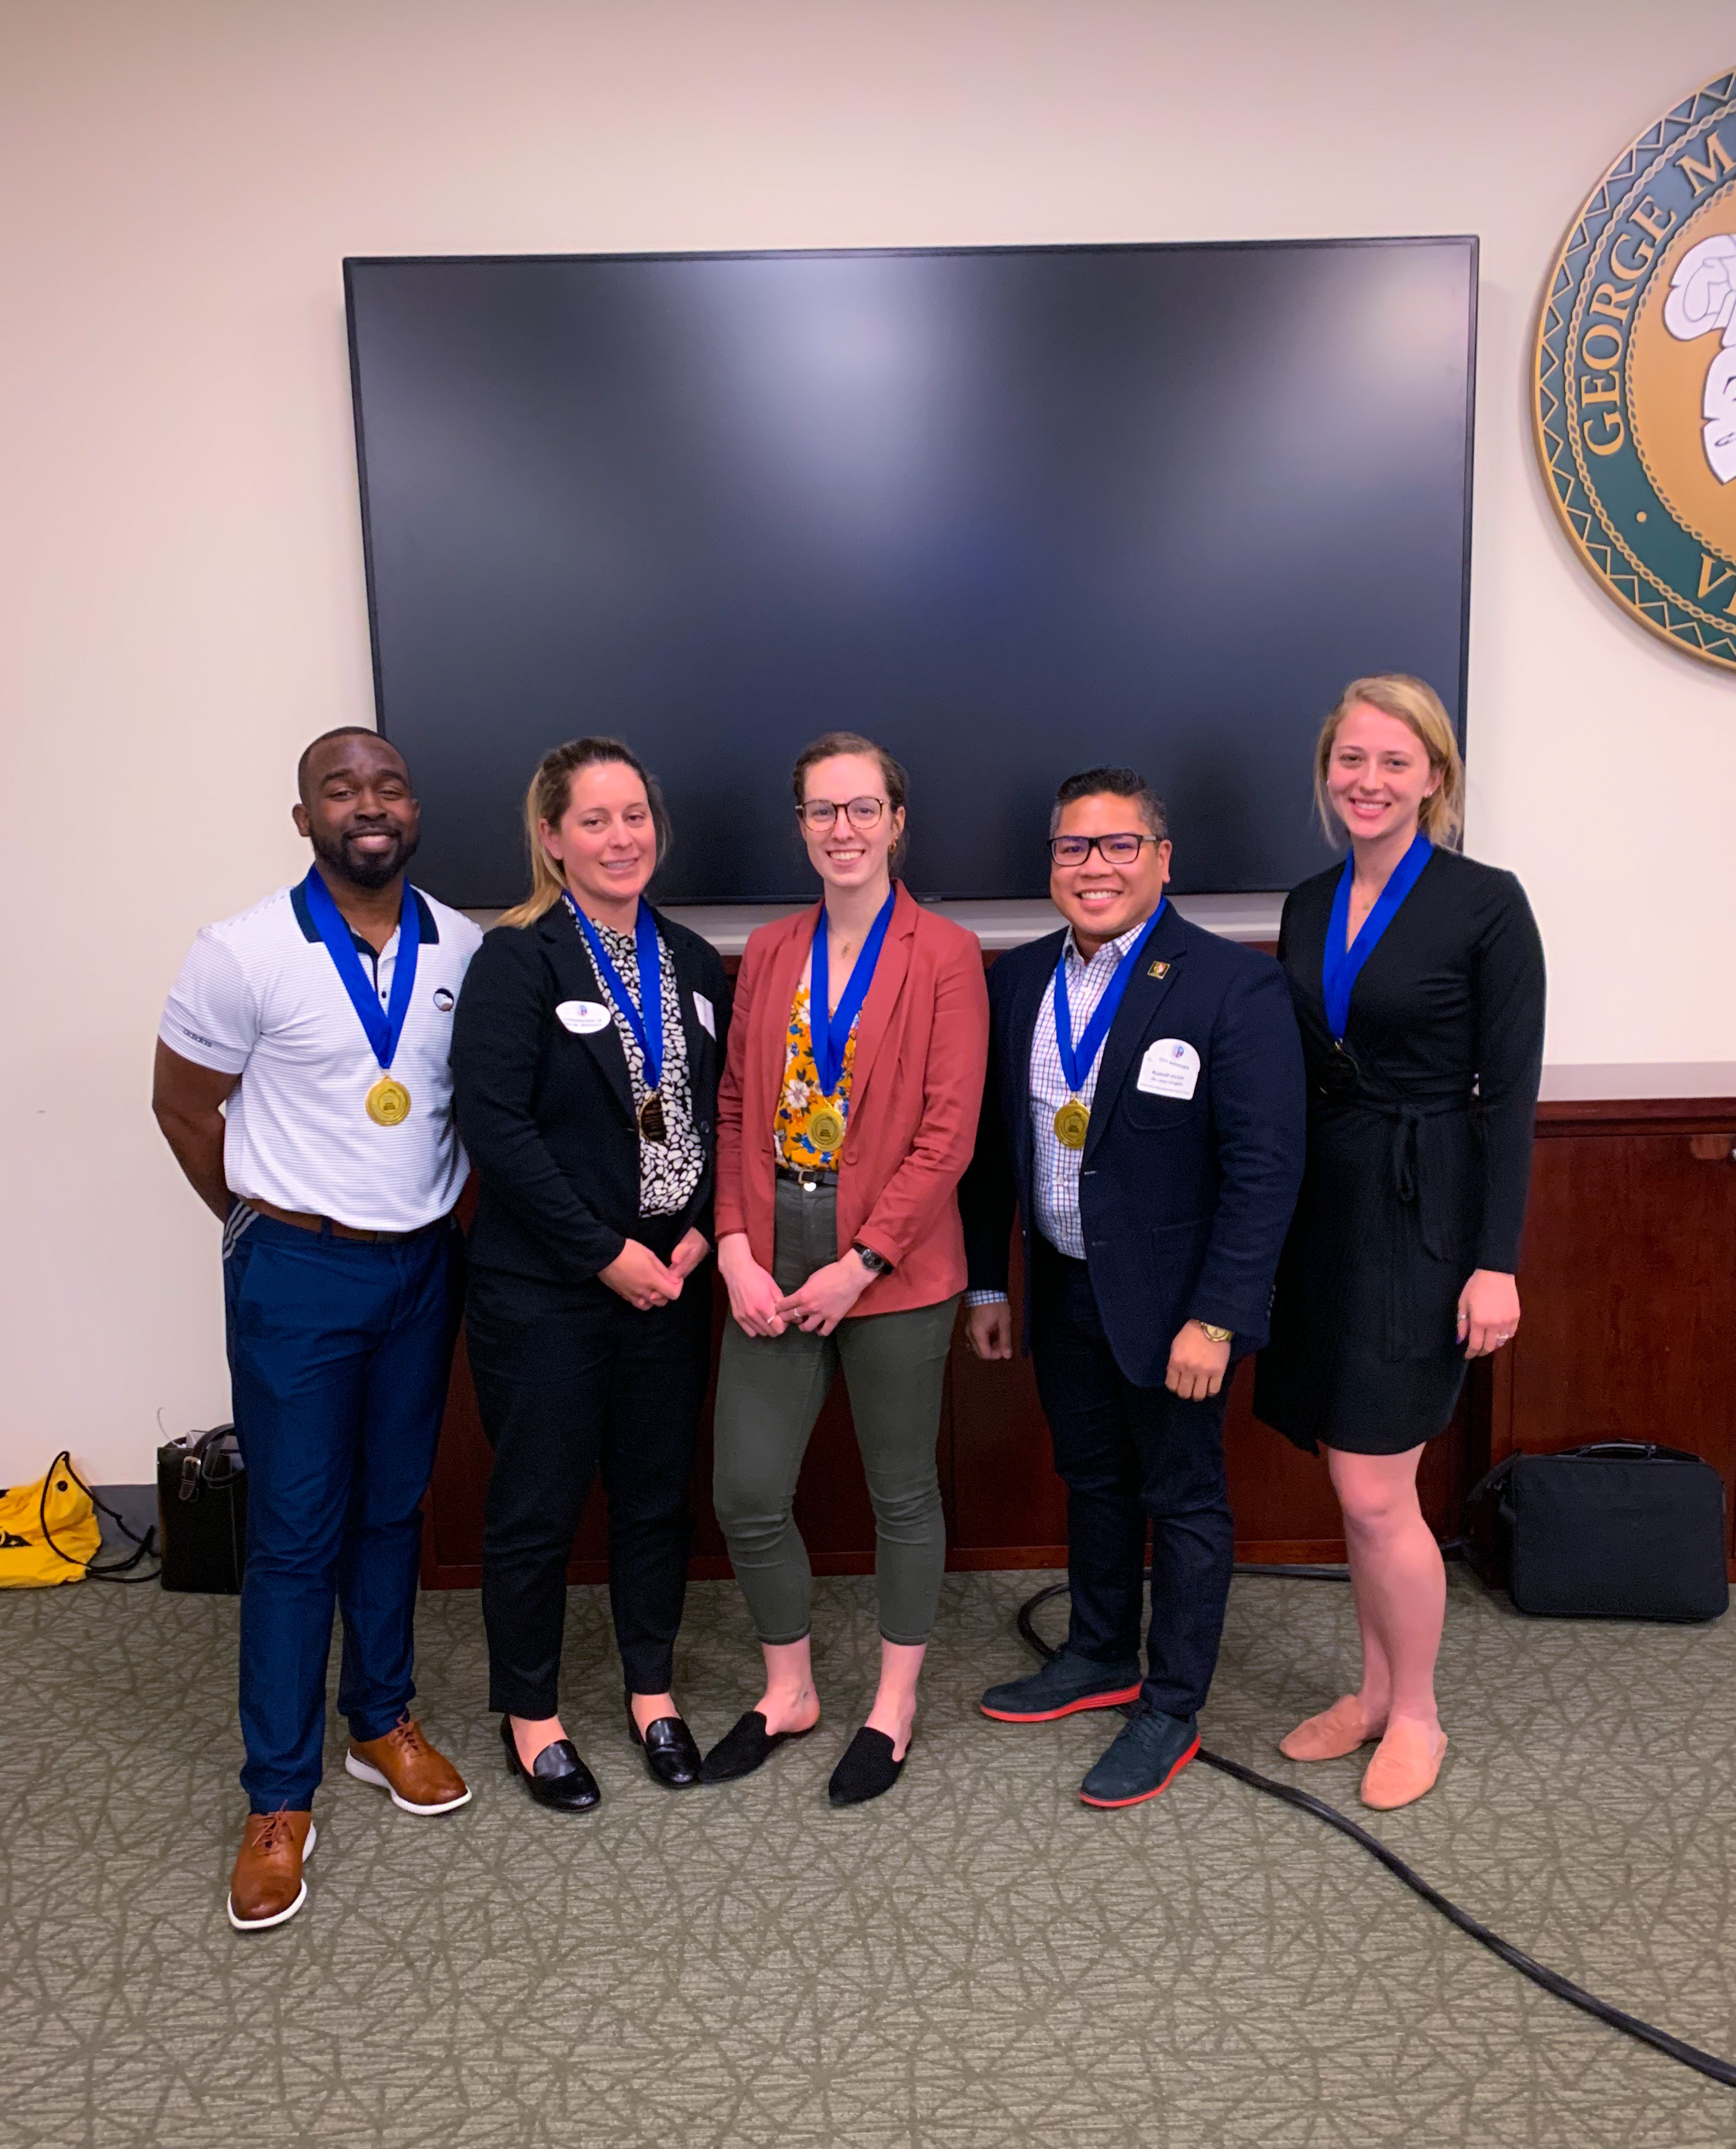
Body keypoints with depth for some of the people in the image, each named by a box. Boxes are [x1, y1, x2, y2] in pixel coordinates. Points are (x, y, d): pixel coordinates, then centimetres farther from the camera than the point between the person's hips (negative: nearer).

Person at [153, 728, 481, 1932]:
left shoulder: (465, 950, -2)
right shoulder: (247, 953, -12)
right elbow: (185, 1104, -2)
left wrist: (437, 1213, 4)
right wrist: (270, 1229, 3)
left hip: (425, 1266, 4)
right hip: (299, 1276, -3)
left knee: (395, 1508, 16)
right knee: (296, 1532, 4)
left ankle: (383, 1719, 35)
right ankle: (279, 1798, 19)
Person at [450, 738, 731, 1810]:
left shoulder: (691, 960, 8)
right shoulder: (516, 961, -10)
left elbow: (720, 1113, 9)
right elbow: (496, 1125, -16)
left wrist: (703, 1232, -5)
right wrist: (607, 1253, -16)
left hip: (670, 1275, 5)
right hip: (545, 1289, -5)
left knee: (659, 1492, 16)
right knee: (539, 1506, 8)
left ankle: (652, 1688, 35)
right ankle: (531, 1712, 29)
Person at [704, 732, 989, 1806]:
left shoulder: (944, 955, -6)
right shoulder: (770, 952, 8)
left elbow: (947, 1133, -11)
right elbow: (738, 1110, 8)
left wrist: (859, 1265, -14)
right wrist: (737, 1252, -4)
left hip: (894, 1267, -4)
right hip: (771, 1264, 4)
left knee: (901, 1490, 11)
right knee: (748, 1494, 8)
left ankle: (895, 1705, 32)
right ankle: (790, 1688, 33)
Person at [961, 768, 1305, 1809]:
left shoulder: (1235, 984, -16)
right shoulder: (1020, 979, 3)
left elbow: (1266, 1166, -18)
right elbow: (994, 1141, 8)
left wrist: (1215, 1319, -20)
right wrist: (986, 1282, 9)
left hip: (1172, 1301, -6)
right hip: (1064, 1290, 6)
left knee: (1184, 1499, 11)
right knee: (1092, 1480, 22)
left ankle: (1173, 1708, 28)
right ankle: (1101, 1656, 43)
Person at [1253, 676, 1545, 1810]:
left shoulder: (1487, 903, -8)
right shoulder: (1308, 904, 9)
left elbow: (1510, 1094, -9)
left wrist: (1498, 1262, -13)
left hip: (1423, 1218, -6)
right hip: (1323, 1207, 6)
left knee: (1373, 1490, -3)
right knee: (1363, 1485, 15)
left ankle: (1417, 1715, 20)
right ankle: (1375, 1689, 32)